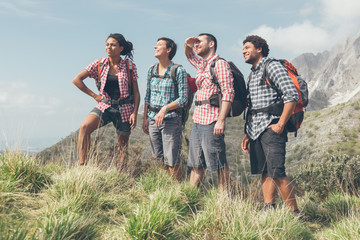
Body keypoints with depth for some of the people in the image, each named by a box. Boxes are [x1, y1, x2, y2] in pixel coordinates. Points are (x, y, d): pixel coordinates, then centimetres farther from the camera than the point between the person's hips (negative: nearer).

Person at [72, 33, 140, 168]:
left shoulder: (130, 67, -1)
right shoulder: (99, 64, 1)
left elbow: (136, 92, 2)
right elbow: (77, 80, 4)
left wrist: (135, 113, -8)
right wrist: (94, 95, 1)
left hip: (124, 109, 0)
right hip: (104, 106, 1)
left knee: (123, 146, 5)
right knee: (84, 127, -26)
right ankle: (83, 165, -23)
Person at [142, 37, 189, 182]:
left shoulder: (178, 71, -6)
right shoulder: (151, 70, 11)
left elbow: (183, 98, -8)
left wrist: (165, 108, -20)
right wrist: (145, 119, 11)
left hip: (171, 120, -6)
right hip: (153, 120, 6)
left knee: (171, 162, -5)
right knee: (159, 160, 11)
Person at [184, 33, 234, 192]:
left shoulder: (220, 64, -7)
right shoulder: (201, 65, 18)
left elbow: (228, 93, -15)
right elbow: (189, 55, 40)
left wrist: (221, 120, -22)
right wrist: (188, 45, 15)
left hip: (211, 121, -9)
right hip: (198, 119, 9)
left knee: (218, 162, -3)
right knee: (196, 162, 13)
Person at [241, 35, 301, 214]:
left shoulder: (273, 66, -3)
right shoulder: (252, 74, 22)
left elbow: (292, 95, -13)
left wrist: (280, 125, -17)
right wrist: (247, 134, 19)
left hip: (270, 128, -8)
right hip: (255, 130, 8)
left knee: (277, 172, -12)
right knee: (264, 172, 8)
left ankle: (295, 213, -2)